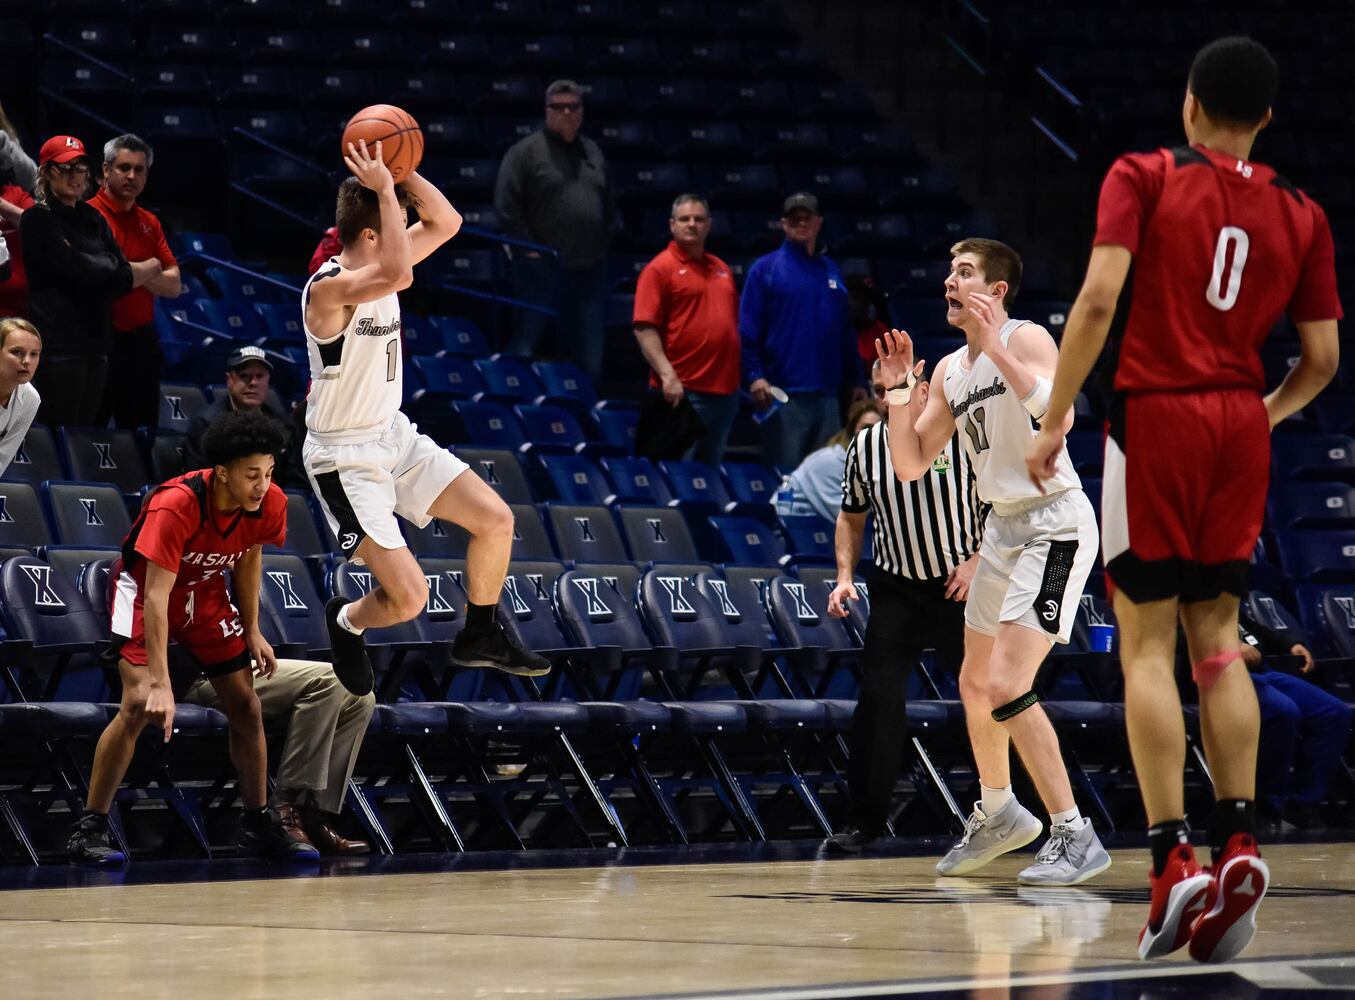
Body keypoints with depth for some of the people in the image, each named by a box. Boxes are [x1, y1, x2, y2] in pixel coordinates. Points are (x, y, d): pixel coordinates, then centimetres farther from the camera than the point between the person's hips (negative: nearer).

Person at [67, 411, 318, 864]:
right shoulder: (174, 506, -37)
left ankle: (260, 826, 18)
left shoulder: (270, 504, -19)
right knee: (139, 703, -22)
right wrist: (161, 684, -42)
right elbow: (156, 597, -38)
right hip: (145, 588, -6)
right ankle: (89, 829, -15)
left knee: (246, 707, 3)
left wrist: (252, 631, 3)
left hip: (206, 594, 6)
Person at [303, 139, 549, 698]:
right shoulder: (329, 288, -26)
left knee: (496, 520, 5)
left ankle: (480, 637, 27)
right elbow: (398, 277, -45)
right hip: (344, 459, -9)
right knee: (409, 598, -16)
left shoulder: (376, 266, 0)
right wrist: (384, 189, -37)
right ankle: (345, 623, 19)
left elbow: (446, 222, 6)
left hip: (395, 436, 9)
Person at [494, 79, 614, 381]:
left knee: (588, 355, 8)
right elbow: (507, 206, -9)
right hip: (543, 268, -6)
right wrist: (528, 249, -12)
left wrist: (603, 243, 12)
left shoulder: (592, 152, 17)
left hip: (589, 269, 6)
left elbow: (607, 206, 24)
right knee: (524, 345, -6)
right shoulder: (526, 151, -3)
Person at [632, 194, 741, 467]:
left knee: (711, 467, 13)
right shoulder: (660, 269, -5)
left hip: (725, 390, 7)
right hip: (683, 391, -7)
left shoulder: (721, 269, 17)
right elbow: (645, 329, -12)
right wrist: (667, 375, -22)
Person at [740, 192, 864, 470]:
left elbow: (847, 334, 18)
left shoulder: (831, 271, 16)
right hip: (783, 392, -5)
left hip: (827, 393, 5)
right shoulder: (765, 269, 1)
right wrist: (755, 376, -17)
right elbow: (748, 330, -5)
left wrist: (855, 382, 14)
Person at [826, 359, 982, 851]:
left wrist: (978, 561, -15)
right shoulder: (864, 446, 1)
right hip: (895, 589, 2)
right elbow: (851, 516, 15)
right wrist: (845, 576, 2)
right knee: (878, 697, -10)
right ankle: (864, 819, -5)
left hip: (962, 585, -2)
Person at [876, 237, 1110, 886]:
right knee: (975, 684, 22)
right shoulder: (949, 370, 11)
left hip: (1055, 523, -10)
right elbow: (910, 466, 13)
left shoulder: (1026, 339, -12)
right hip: (1003, 527, 10)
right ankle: (997, 814, 43)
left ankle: (1075, 835, -14)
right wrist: (898, 389, 1)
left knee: (1006, 688, -20)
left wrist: (994, 346, -30)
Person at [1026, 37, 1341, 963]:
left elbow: (1098, 298, -14)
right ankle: (1239, 839, -2)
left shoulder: (1144, 177, -2)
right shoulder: (1300, 215, 8)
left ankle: (1174, 860, -10)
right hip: (1241, 426, 3)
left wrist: (1056, 418, -8)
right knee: (1217, 636, 12)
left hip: (1156, 413, -3)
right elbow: (1322, 358, 8)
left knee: (1148, 641, -1)